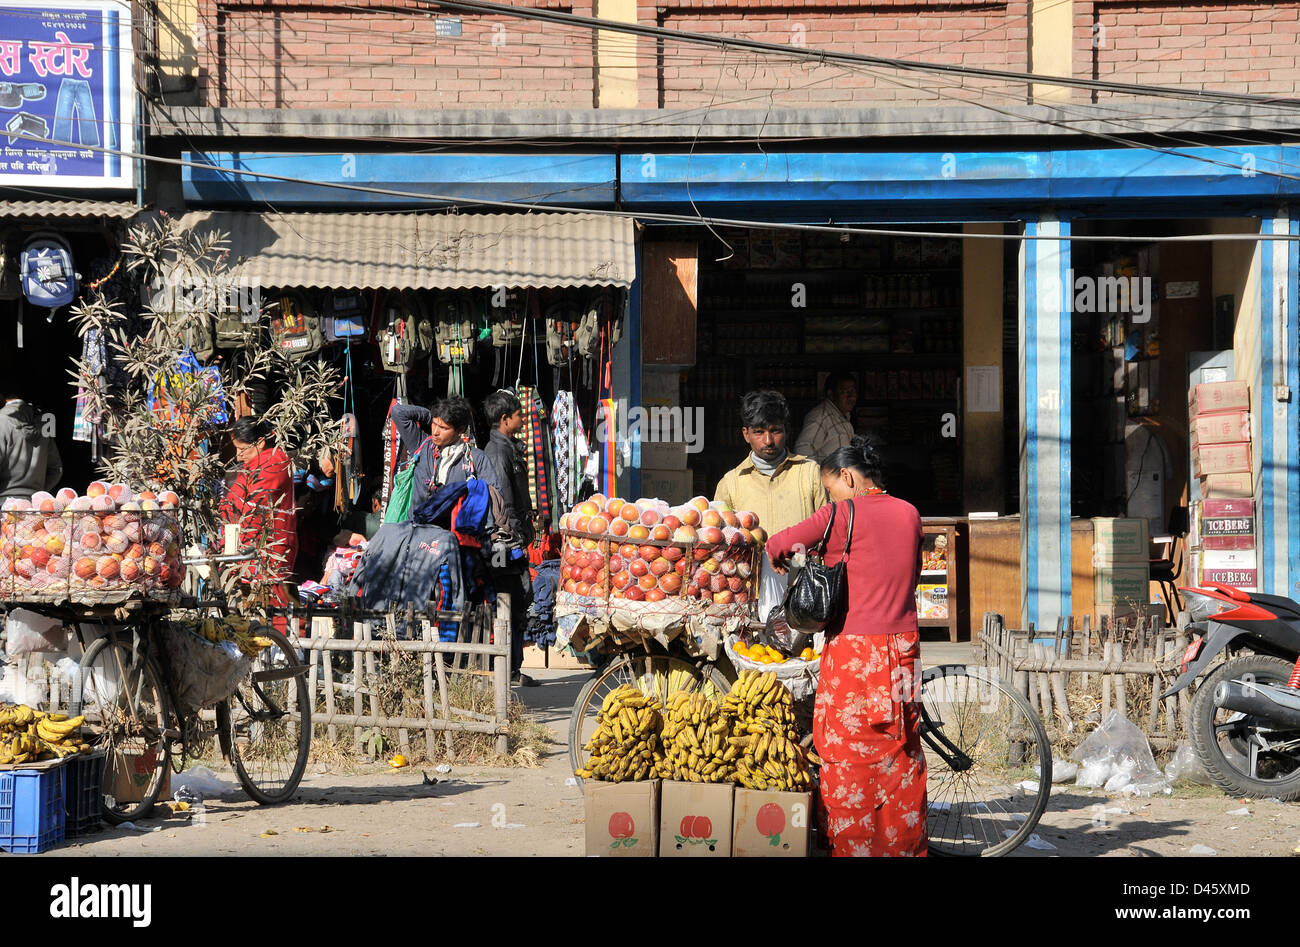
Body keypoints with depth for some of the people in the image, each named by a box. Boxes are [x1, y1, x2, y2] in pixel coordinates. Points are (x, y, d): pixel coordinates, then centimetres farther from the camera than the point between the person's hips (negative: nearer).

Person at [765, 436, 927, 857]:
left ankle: (851, 848, 4)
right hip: (902, 649, 6)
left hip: (852, 649, -5)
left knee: (848, 760, 1)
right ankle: (905, 846, 17)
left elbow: (777, 547, -2)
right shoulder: (909, 514, 8)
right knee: (900, 760, 11)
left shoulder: (843, 512, -8)